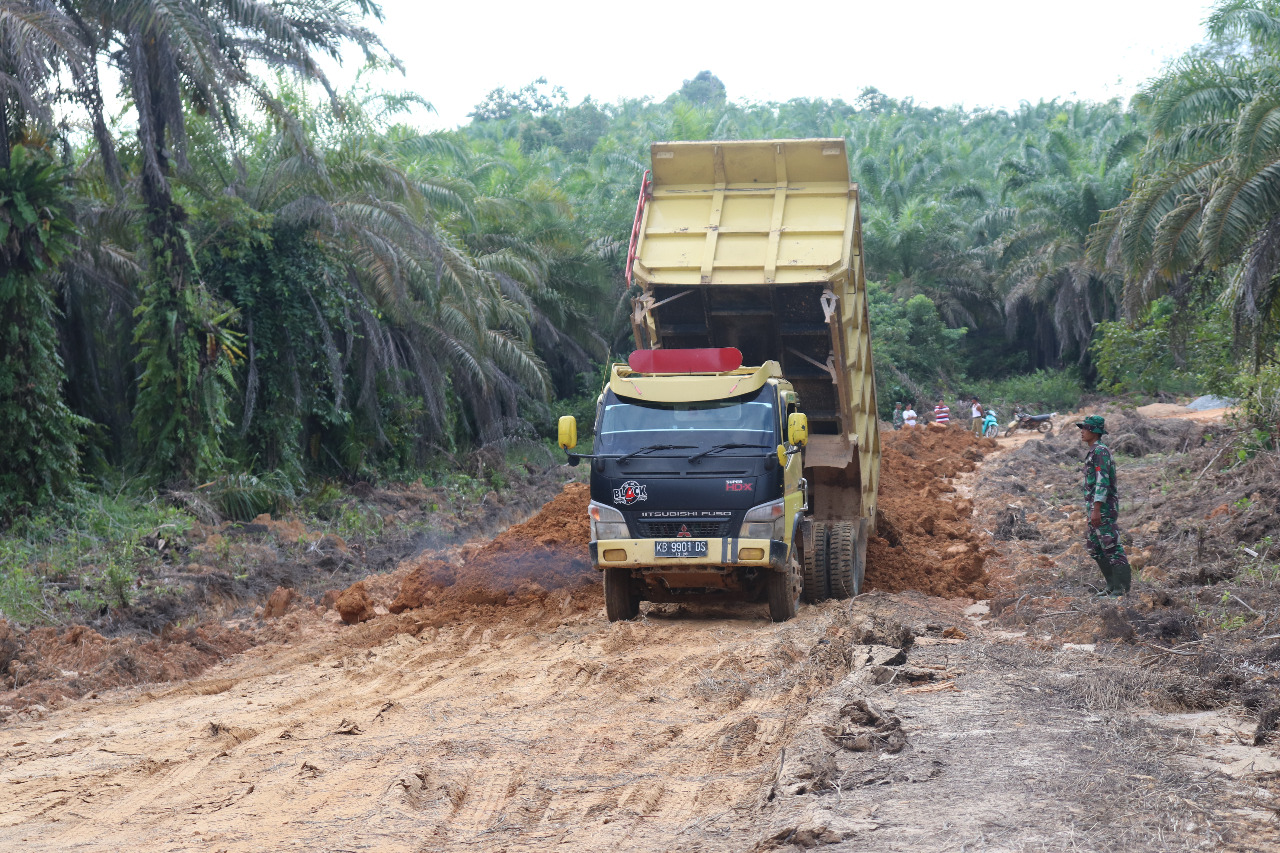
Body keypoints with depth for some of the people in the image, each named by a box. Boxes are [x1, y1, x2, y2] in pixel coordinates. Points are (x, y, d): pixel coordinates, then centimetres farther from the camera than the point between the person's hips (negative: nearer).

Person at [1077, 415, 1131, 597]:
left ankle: (1121, 589, -6)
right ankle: (1112, 586, 19)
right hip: (1094, 509, 11)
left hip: (1104, 508, -11)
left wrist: (1096, 509, -26)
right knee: (1094, 548, 14)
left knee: (1112, 548, -8)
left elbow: (1102, 481, -22)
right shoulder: (1093, 452, 18)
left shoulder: (1100, 451, -14)